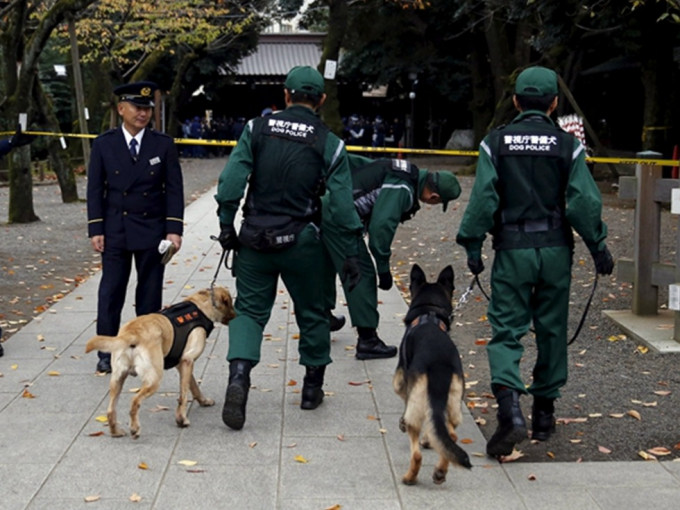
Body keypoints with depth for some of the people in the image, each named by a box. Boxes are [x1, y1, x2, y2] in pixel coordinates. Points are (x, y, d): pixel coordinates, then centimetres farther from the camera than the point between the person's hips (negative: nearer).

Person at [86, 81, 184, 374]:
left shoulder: (163, 145, 1)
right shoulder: (104, 144, 1)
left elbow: (174, 190, 0)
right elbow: (95, 190, 2)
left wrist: (174, 229, -7)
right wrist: (95, 229, -5)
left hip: (152, 231, 0)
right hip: (115, 231, 0)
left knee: (150, 295, 7)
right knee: (110, 294, 2)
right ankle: (106, 353, 11)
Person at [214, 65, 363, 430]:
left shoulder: (257, 129, -2)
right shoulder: (329, 144, -4)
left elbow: (231, 181, -8)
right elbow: (342, 206, -5)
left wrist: (227, 226, 2)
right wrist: (351, 253, 1)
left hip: (255, 239, 1)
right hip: (302, 243, 0)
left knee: (249, 310, 8)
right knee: (311, 314, 16)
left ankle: (238, 374, -15)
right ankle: (312, 387, 26)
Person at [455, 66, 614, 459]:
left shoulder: (496, 143, -2)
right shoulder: (568, 146, -1)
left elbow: (483, 199, -7)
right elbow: (584, 202, -5)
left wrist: (473, 245, 0)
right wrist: (599, 248, 5)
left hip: (512, 249, -1)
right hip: (555, 250, 1)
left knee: (506, 330, 0)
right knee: (551, 330, 13)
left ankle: (510, 408, -20)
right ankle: (544, 411, 23)